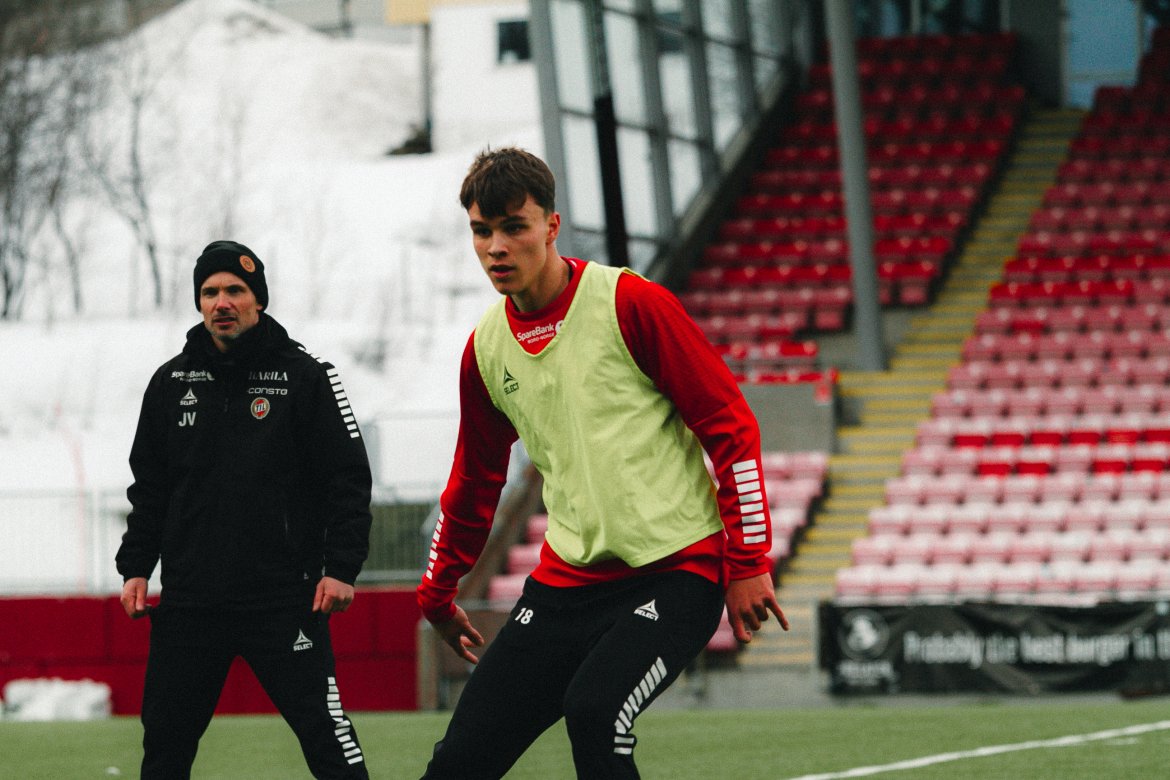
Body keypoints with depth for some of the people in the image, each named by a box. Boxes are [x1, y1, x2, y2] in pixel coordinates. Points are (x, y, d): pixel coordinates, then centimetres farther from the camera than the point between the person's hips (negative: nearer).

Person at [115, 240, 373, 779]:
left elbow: (348, 479, -1)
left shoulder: (305, 377, 0)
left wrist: (341, 568, -9)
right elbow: (149, 487, 17)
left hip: (286, 602, -4)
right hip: (188, 602, 4)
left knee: (326, 737, -9)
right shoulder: (171, 383, 11)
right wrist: (135, 568, 9)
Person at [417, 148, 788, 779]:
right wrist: (438, 593, 32)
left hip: (676, 571, -6)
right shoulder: (486, 347, 9)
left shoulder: (629, 303, -9)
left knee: (594, 712, -30)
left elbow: (731, 426, -8)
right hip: (566, 580, 6)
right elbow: (476, 479, 26)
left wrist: (748, 562, -10)